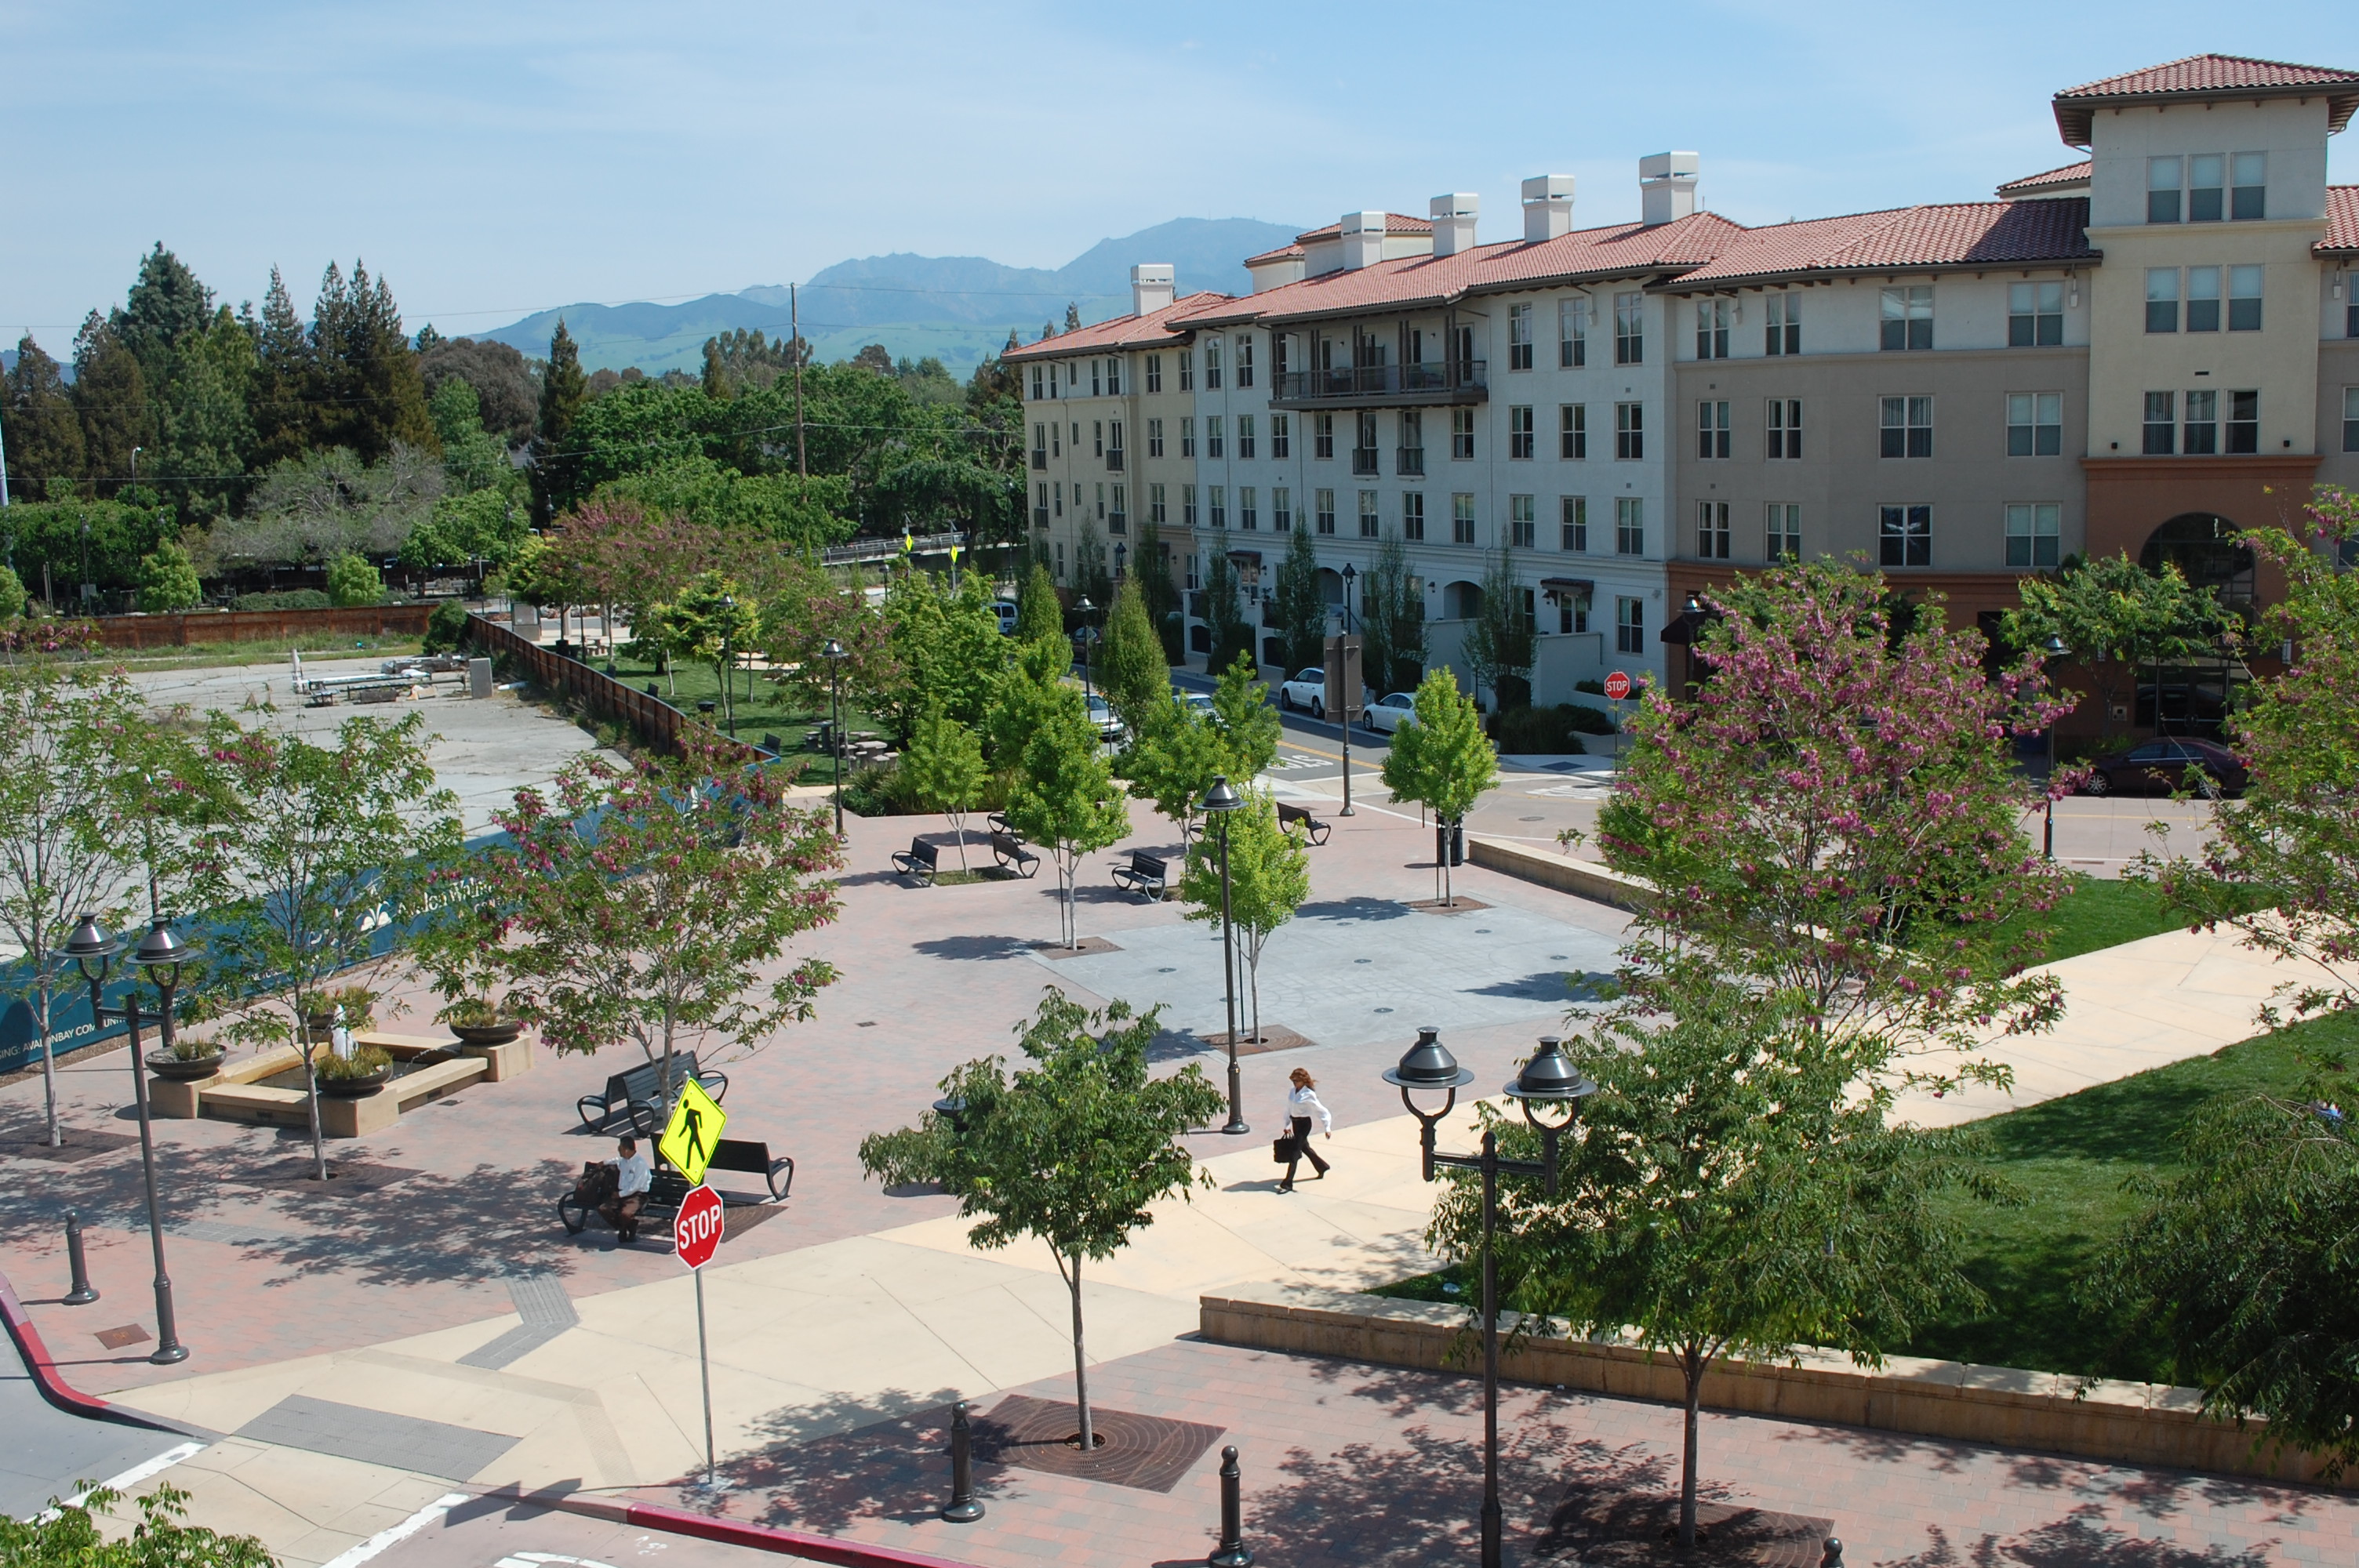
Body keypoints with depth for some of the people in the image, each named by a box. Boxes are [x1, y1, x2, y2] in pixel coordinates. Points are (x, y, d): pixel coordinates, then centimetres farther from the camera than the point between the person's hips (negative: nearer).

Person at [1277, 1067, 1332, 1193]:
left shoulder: (1309, 1095, -19)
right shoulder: (1292, 1092, 0)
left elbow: (1323, 1111, -15)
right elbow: (1289, 1109, 14)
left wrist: (1328, 1128, -19)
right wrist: (1287, 1125, 15)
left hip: (1304, 1124, -8)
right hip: (1295, 1123, 8)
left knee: (1295, 1152, -9)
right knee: (1305, 1148, 24)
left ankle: (1287, 1184, -6)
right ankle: (1322, 1167, 49)